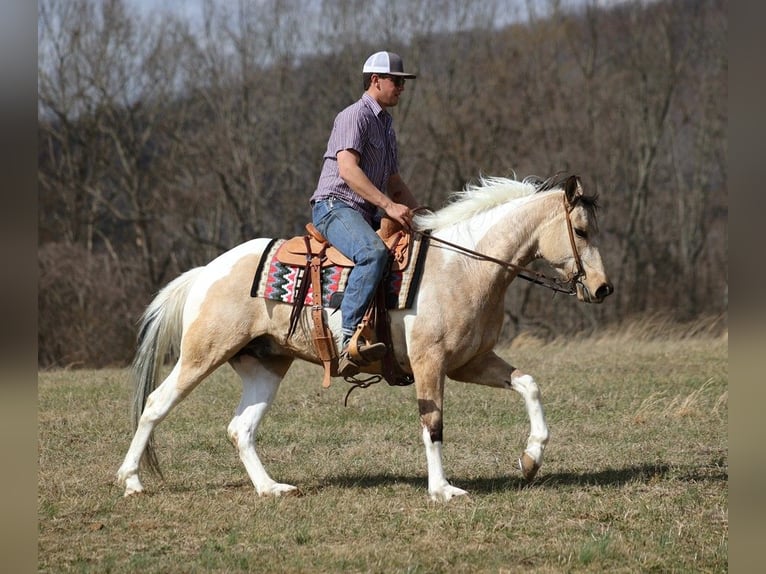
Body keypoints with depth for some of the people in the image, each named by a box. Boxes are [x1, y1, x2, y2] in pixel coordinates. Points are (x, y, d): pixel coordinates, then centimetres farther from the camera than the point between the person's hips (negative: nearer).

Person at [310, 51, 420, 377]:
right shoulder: (356, 116, -7)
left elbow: (393, 182, 33)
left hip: (368, 215, 10)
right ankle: (349, 341, -44)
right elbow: (347, 169, -22)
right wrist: (389, 206, -27)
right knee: (373, 253, -37)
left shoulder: (386, 125, 24)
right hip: (335, 206, -10)